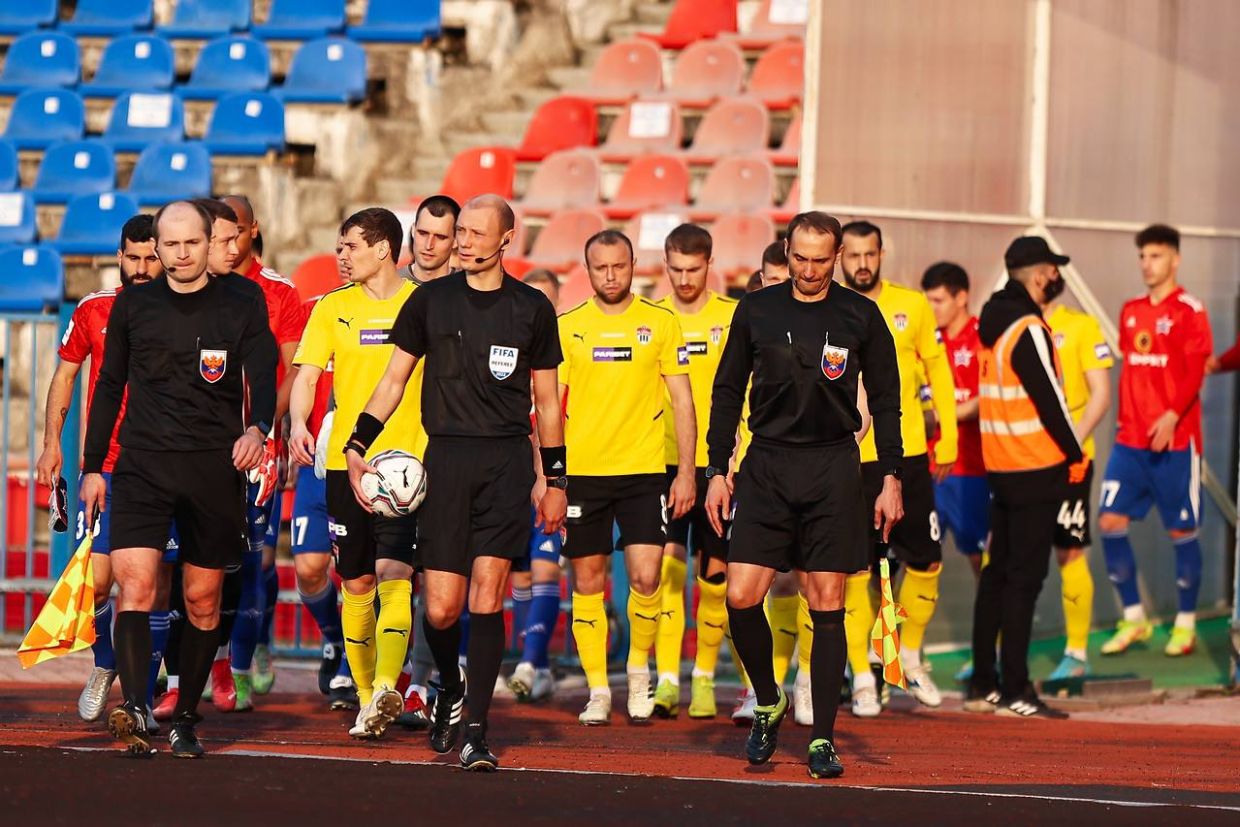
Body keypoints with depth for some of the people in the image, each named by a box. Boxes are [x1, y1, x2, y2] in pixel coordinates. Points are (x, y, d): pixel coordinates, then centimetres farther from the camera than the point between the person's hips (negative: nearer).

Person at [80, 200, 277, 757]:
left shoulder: (241, 307, 4)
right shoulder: (133, 305, 9)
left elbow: (263, 376, -5)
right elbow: (109, 386, 17)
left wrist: (257, 428, -26)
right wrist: (93, 465, 14)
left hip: (215, 466, 0)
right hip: (142, 462, 0)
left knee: (203, 599, 5)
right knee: (134, 582, -18)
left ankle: (186, 718, 16)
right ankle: (134, 710, -28)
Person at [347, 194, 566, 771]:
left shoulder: (531, 308, 7)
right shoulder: (432, 300, 8)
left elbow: (546, 400, 14)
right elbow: (394, 379, 13)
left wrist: (554, 480, 11)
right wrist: (356, 446, 3)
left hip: (507, 461, -1)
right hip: (446, 458, 1)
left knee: (486, 591, -12)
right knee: (441, 608, -4)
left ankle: (476, 729, -7)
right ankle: (449, 688, 27)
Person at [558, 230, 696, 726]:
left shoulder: (661, 323, 3)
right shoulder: (567, 327, 4)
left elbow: (682, 401, 5)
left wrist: (686, 471, -1)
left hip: (644, 470, -1)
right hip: (581, 473, 1)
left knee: (645, 575, -11)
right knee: (587, 582, 3)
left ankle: (639, 669, 12)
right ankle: (597, 691, 13)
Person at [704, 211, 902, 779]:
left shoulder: (860, 316, 3)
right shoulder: (756, 310, 6)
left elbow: (885, 401, 7)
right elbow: (728, 392, 11)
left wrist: (891, 480, 2)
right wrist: (717, 470, 5)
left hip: (833, 466, -1)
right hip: (766, 465, 1)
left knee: (827, 605, -1)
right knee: (740, 597, -9)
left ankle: (822, 739, 4)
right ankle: (768, 703, 16)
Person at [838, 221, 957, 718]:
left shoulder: (912, 306, 4)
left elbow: (938, 372, 11)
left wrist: (947, 441, 8)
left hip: (908, 453, 2)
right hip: (849, 460, -2)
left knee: (925, 561, 3)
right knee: (856, 570, -2)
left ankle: (910, 654, 25)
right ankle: (862, 677, 6)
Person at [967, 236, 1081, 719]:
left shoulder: (994, 322, 10)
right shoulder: (1028, 329, -16)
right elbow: (1048, 398, -16)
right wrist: (1075, 454, -6)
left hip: (999, 465, 9)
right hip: (1036, 466, -9)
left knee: (997, 572, 14)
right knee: (1025, 576, -6)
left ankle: (983, 684, 18)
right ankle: (1013, 692, -5)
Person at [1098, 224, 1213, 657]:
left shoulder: (1189, 312, -6)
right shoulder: (1131, 312, 13)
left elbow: (1195, 373, -14)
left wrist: (1173, 415, -27)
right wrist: (1126, 419, 11)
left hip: (1175, 440, -6)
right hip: (1130, 439, 6)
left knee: (1181, 531, 1)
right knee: (1110, 522, -2)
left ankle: (1186, 624, 12)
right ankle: (1133, 619, 8)